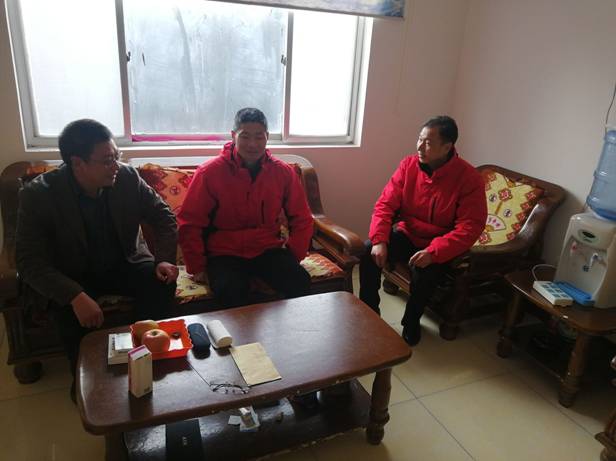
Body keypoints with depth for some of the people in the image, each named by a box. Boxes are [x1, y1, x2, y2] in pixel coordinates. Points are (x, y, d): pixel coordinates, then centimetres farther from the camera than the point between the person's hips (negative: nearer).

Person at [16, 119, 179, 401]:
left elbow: (164, 217, -2)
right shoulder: (38, 194, -20)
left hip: (123, 265, 3)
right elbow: (29, 260, -22)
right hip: (69, 277, -2)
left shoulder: (127, 177, -13)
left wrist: (164, 260, -19)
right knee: (70, 309, -31)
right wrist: (75, 296, -37)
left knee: (162, 282, -22)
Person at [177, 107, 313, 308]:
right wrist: (196, 267, -3)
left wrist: (292, 258, 1)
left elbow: (302, 220, 9)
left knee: (300, 283, -24)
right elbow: (189, 224, -1)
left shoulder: (284, 172, 1)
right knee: (231, 293, -32)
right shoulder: (210, 172, -6)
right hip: (224, 253, -2)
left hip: (269, 249, 2)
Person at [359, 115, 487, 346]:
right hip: (406, 234, 4)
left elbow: (469, 228, -22)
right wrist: (379, 240, -24)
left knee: (424, 271, -32)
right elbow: (385, 204, -8)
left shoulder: (469, 178, -18)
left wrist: (433, 252, -34)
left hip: (439, 246, -3)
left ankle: (411, 321, 1)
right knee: (368, 250, -20)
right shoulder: (409, 165, -7)